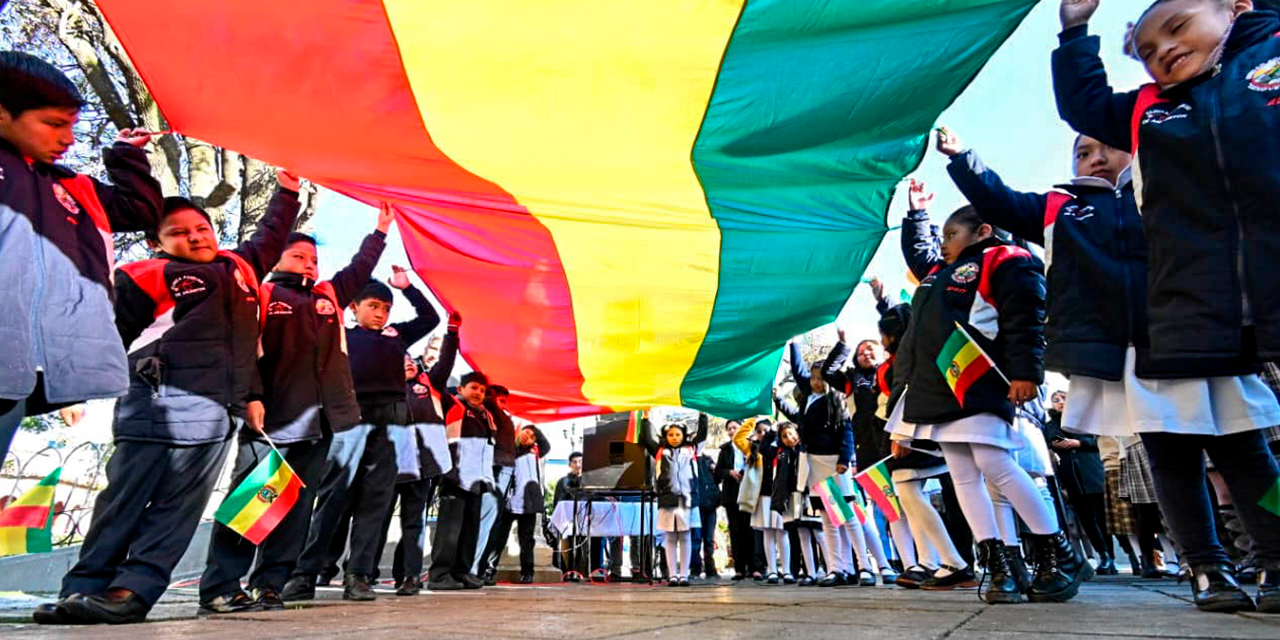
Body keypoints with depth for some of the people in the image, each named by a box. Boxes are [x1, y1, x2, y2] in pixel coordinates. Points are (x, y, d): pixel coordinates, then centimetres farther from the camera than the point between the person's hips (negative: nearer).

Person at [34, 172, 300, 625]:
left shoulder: (240, 267, 21)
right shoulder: (147, 276, 6)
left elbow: (270, 236, 37)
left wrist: (287, 188, 42)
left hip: (220, 413, 4)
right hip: (163, 403, -4)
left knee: (179, 506, -1)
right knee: (126, 499, -2)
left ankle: (133, 590, 1)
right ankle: (85, 588, 6)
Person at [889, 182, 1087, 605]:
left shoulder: (1005, 263, -1)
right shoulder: (941, 271, 24)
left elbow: (1024, 321, -12)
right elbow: (917, 250, 46)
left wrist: (1025, 372, -20)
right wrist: (917, 212, 44)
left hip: (977, 388, -9)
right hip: (939, 391, 9)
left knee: (994, 464, -12)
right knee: (963, 477, 3)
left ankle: (1060, 556, 4)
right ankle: (997, 566, 7)